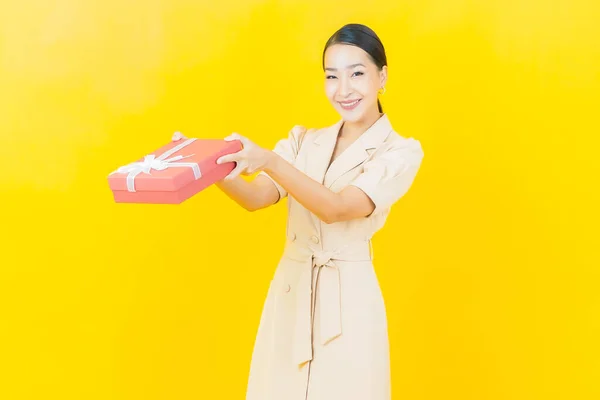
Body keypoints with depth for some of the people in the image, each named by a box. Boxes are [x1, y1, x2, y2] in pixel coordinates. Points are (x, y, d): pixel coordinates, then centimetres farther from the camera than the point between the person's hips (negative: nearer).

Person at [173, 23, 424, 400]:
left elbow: (335, 208, -18)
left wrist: (270, 161, -31)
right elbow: (256, 196, -5)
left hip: (348, 300, -4)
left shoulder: (401, 151, -4)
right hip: (289, 293, 4)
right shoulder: (302, 140, 11)